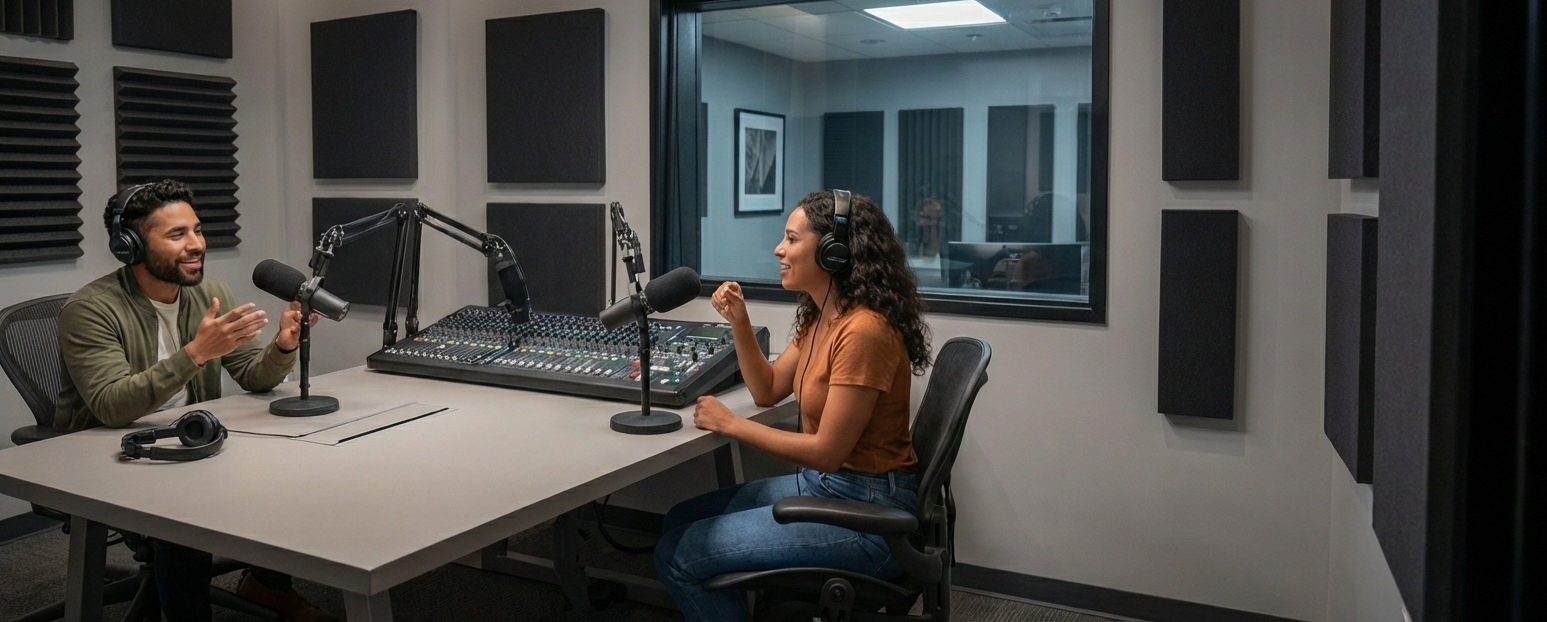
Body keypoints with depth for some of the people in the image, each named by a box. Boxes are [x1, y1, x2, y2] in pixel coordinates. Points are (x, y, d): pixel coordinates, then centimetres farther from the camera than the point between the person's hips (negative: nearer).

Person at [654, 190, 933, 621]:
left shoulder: (863, 331, -24)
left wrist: (731, 424, -14)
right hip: (820, 484, 10)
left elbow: (827, 452, -23)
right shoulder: (820, 318, 7)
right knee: (679, 523, 14)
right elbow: (767, 392, 16)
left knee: (677, 557, -10)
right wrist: (739, 323, 3)